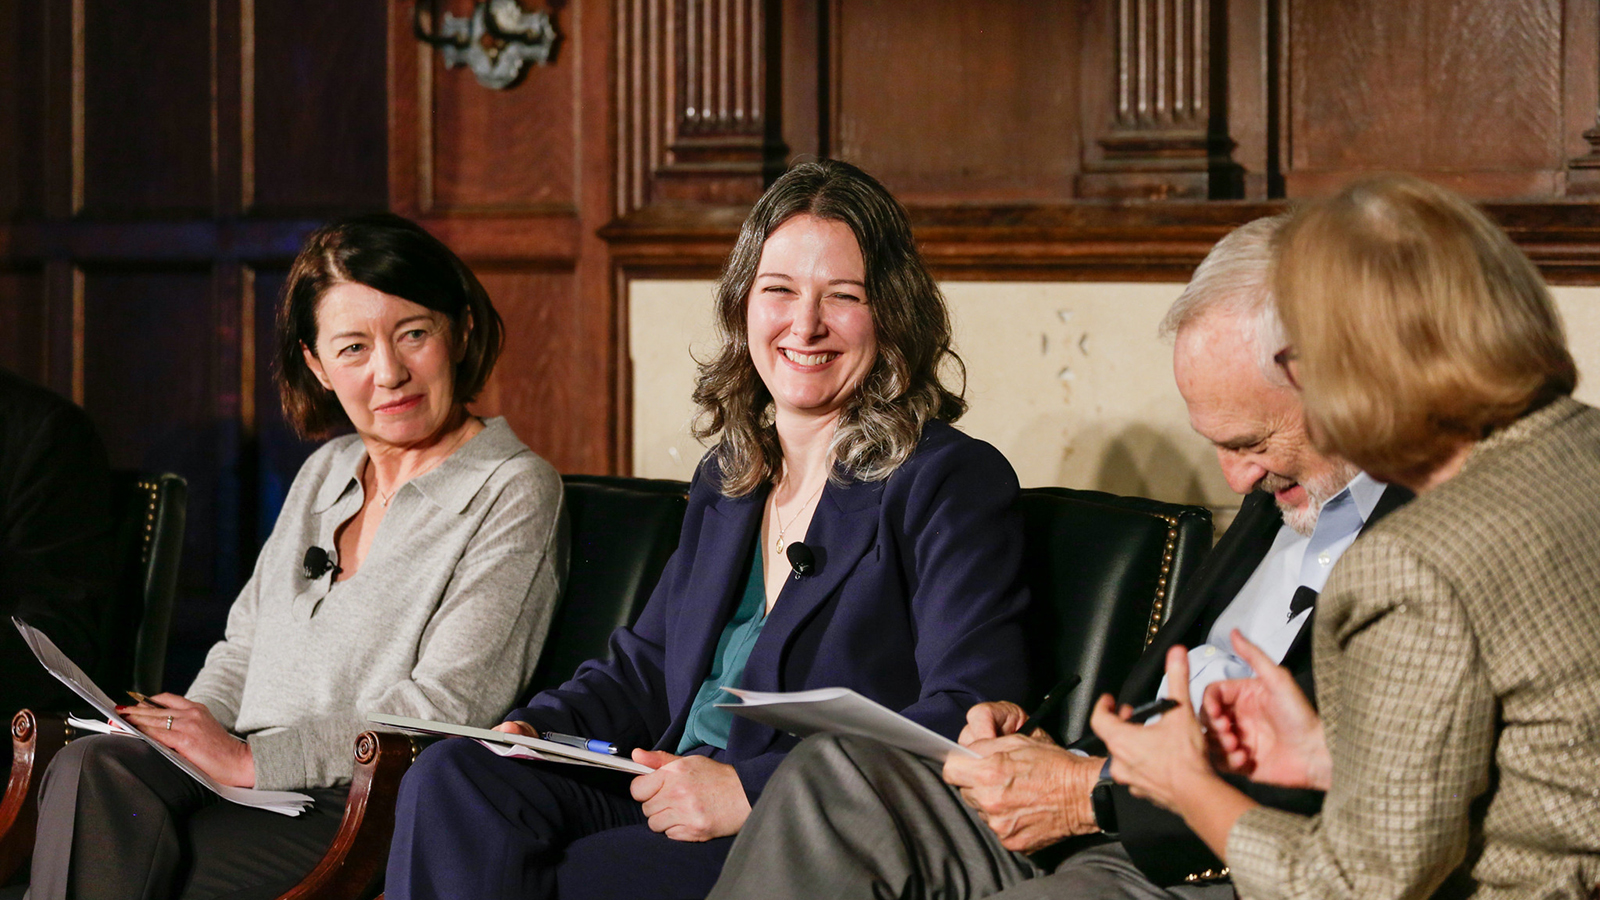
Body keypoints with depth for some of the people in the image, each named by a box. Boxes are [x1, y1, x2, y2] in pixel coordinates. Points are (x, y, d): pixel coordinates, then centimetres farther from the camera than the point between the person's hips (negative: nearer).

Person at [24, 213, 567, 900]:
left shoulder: (513, 490, -3)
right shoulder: (325, 473, 21)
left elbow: (447, 705, -12)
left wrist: (249, 759, -14)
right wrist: (191, 726, 0)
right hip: (250, 786, 6)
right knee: (93, 770, -26)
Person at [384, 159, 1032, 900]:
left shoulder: (956, 484, -4)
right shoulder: (725, 480, 21)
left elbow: (968, 720, -14)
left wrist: (749, 790, -22)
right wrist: (532, 728, 4)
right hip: (672, 801, 7)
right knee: (454, 777, -19)